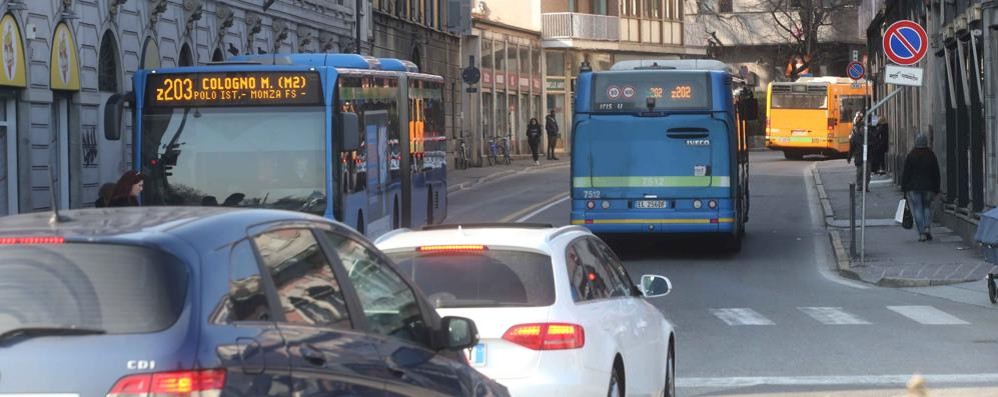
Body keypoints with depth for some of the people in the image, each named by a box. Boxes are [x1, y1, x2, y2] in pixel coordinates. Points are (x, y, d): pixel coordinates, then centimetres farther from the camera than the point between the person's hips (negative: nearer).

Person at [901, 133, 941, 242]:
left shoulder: (910, 156, -6)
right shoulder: (931, 155, 3)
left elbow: (905, 173, -5)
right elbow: (936, 174, 6)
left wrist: (904, 188, 1)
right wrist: (936, 189, 11)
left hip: (913, 188, -3)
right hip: (928, 187, 3)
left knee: (917, 209, 0)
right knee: (927, 207, 19)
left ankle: (922, 233, -7)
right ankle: (927, 227, 0)